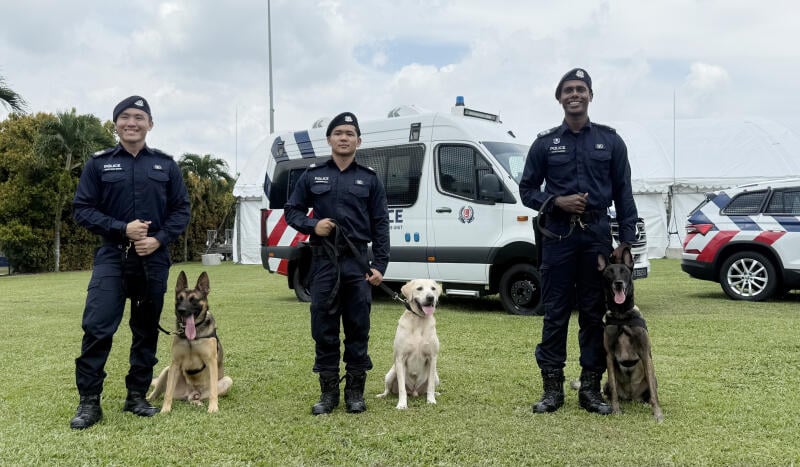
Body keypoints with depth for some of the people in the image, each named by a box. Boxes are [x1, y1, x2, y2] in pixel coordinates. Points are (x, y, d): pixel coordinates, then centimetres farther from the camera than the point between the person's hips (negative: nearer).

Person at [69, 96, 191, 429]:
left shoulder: (165, 165, 8)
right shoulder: (98, 163, 4)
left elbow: (181, 210, 7)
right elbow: (82, 209, 0)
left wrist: (159, 239, -10)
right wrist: (122, 229, -14)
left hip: (154, 260, 2)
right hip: (111, 257, -2)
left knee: (147, 330, 9)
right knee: (97, 327, -11)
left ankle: (137, 396, 21)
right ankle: (89, 401, 0)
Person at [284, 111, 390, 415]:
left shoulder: (370, 179, 8)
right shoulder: (312, 176, 8)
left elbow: (380, 225, 5)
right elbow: (291, 210, 12)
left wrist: (380, 265, -3)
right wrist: (312, 225, -9)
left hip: (358, 264, 0)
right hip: (323, 262, 0)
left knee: (358, 328, 4)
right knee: (324, 328, 4)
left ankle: (355, 391, 15)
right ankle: (328, 391, 15)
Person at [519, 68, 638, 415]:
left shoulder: (610, 141, 7)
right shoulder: (545, 143, 6)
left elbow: (623, 192, 7)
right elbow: (527, 189, 8)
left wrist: (626, 240, 0)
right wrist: (557, 201, -11)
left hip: (597, 235, 1)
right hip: (557, 235, 0)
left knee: (594, 314, 5)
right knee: (555, 313, 2)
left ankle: (591, 388, 14)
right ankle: (552, 388, 10)